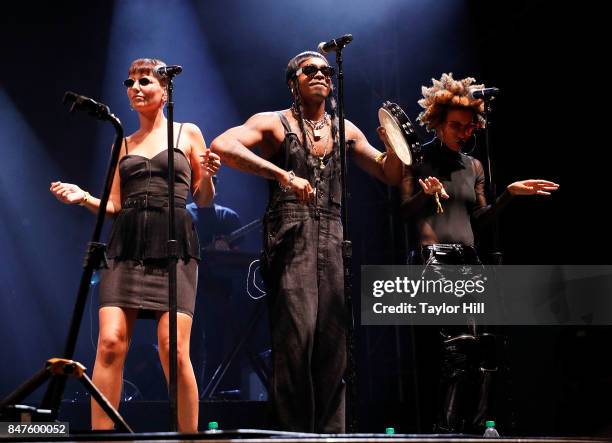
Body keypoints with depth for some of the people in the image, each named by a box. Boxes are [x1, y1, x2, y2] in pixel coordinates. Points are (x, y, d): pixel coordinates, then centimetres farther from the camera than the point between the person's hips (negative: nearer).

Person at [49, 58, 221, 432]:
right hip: (127, 247, 3)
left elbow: (204, 200, 12)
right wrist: (84, 198, -1)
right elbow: (114, 206, 17)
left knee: (173, 347, -13)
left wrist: (208, 177, -8)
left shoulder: (188, 133, 12)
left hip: (174, 246, -3)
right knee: (110, 342, -11)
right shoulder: (123, 145, 20)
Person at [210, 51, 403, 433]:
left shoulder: (345, 130, 18)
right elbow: (222, 146, -14)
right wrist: (283, 175, -23)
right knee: (296, 335, -14)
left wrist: (393, 146, -1)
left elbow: (391, 175, 22)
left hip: (334, 240, 4)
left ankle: (329, 432, 8)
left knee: (334, 341, 0)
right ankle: (293, 432, -5)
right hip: (291, 239, -4)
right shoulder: (274, 122, 4)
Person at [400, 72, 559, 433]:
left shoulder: (473, 166, 19)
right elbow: (406, 212, -4)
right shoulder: (420, 160, 3)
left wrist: (510, 193, 7)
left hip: (468, 259, 6)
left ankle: (473, 428, 7)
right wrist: (427, 193, -23)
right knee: (462, 345, -20)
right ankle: (448, 427, -13)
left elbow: (479, 220, 18)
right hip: (434, 256, -6)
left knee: (480, 350, -1)